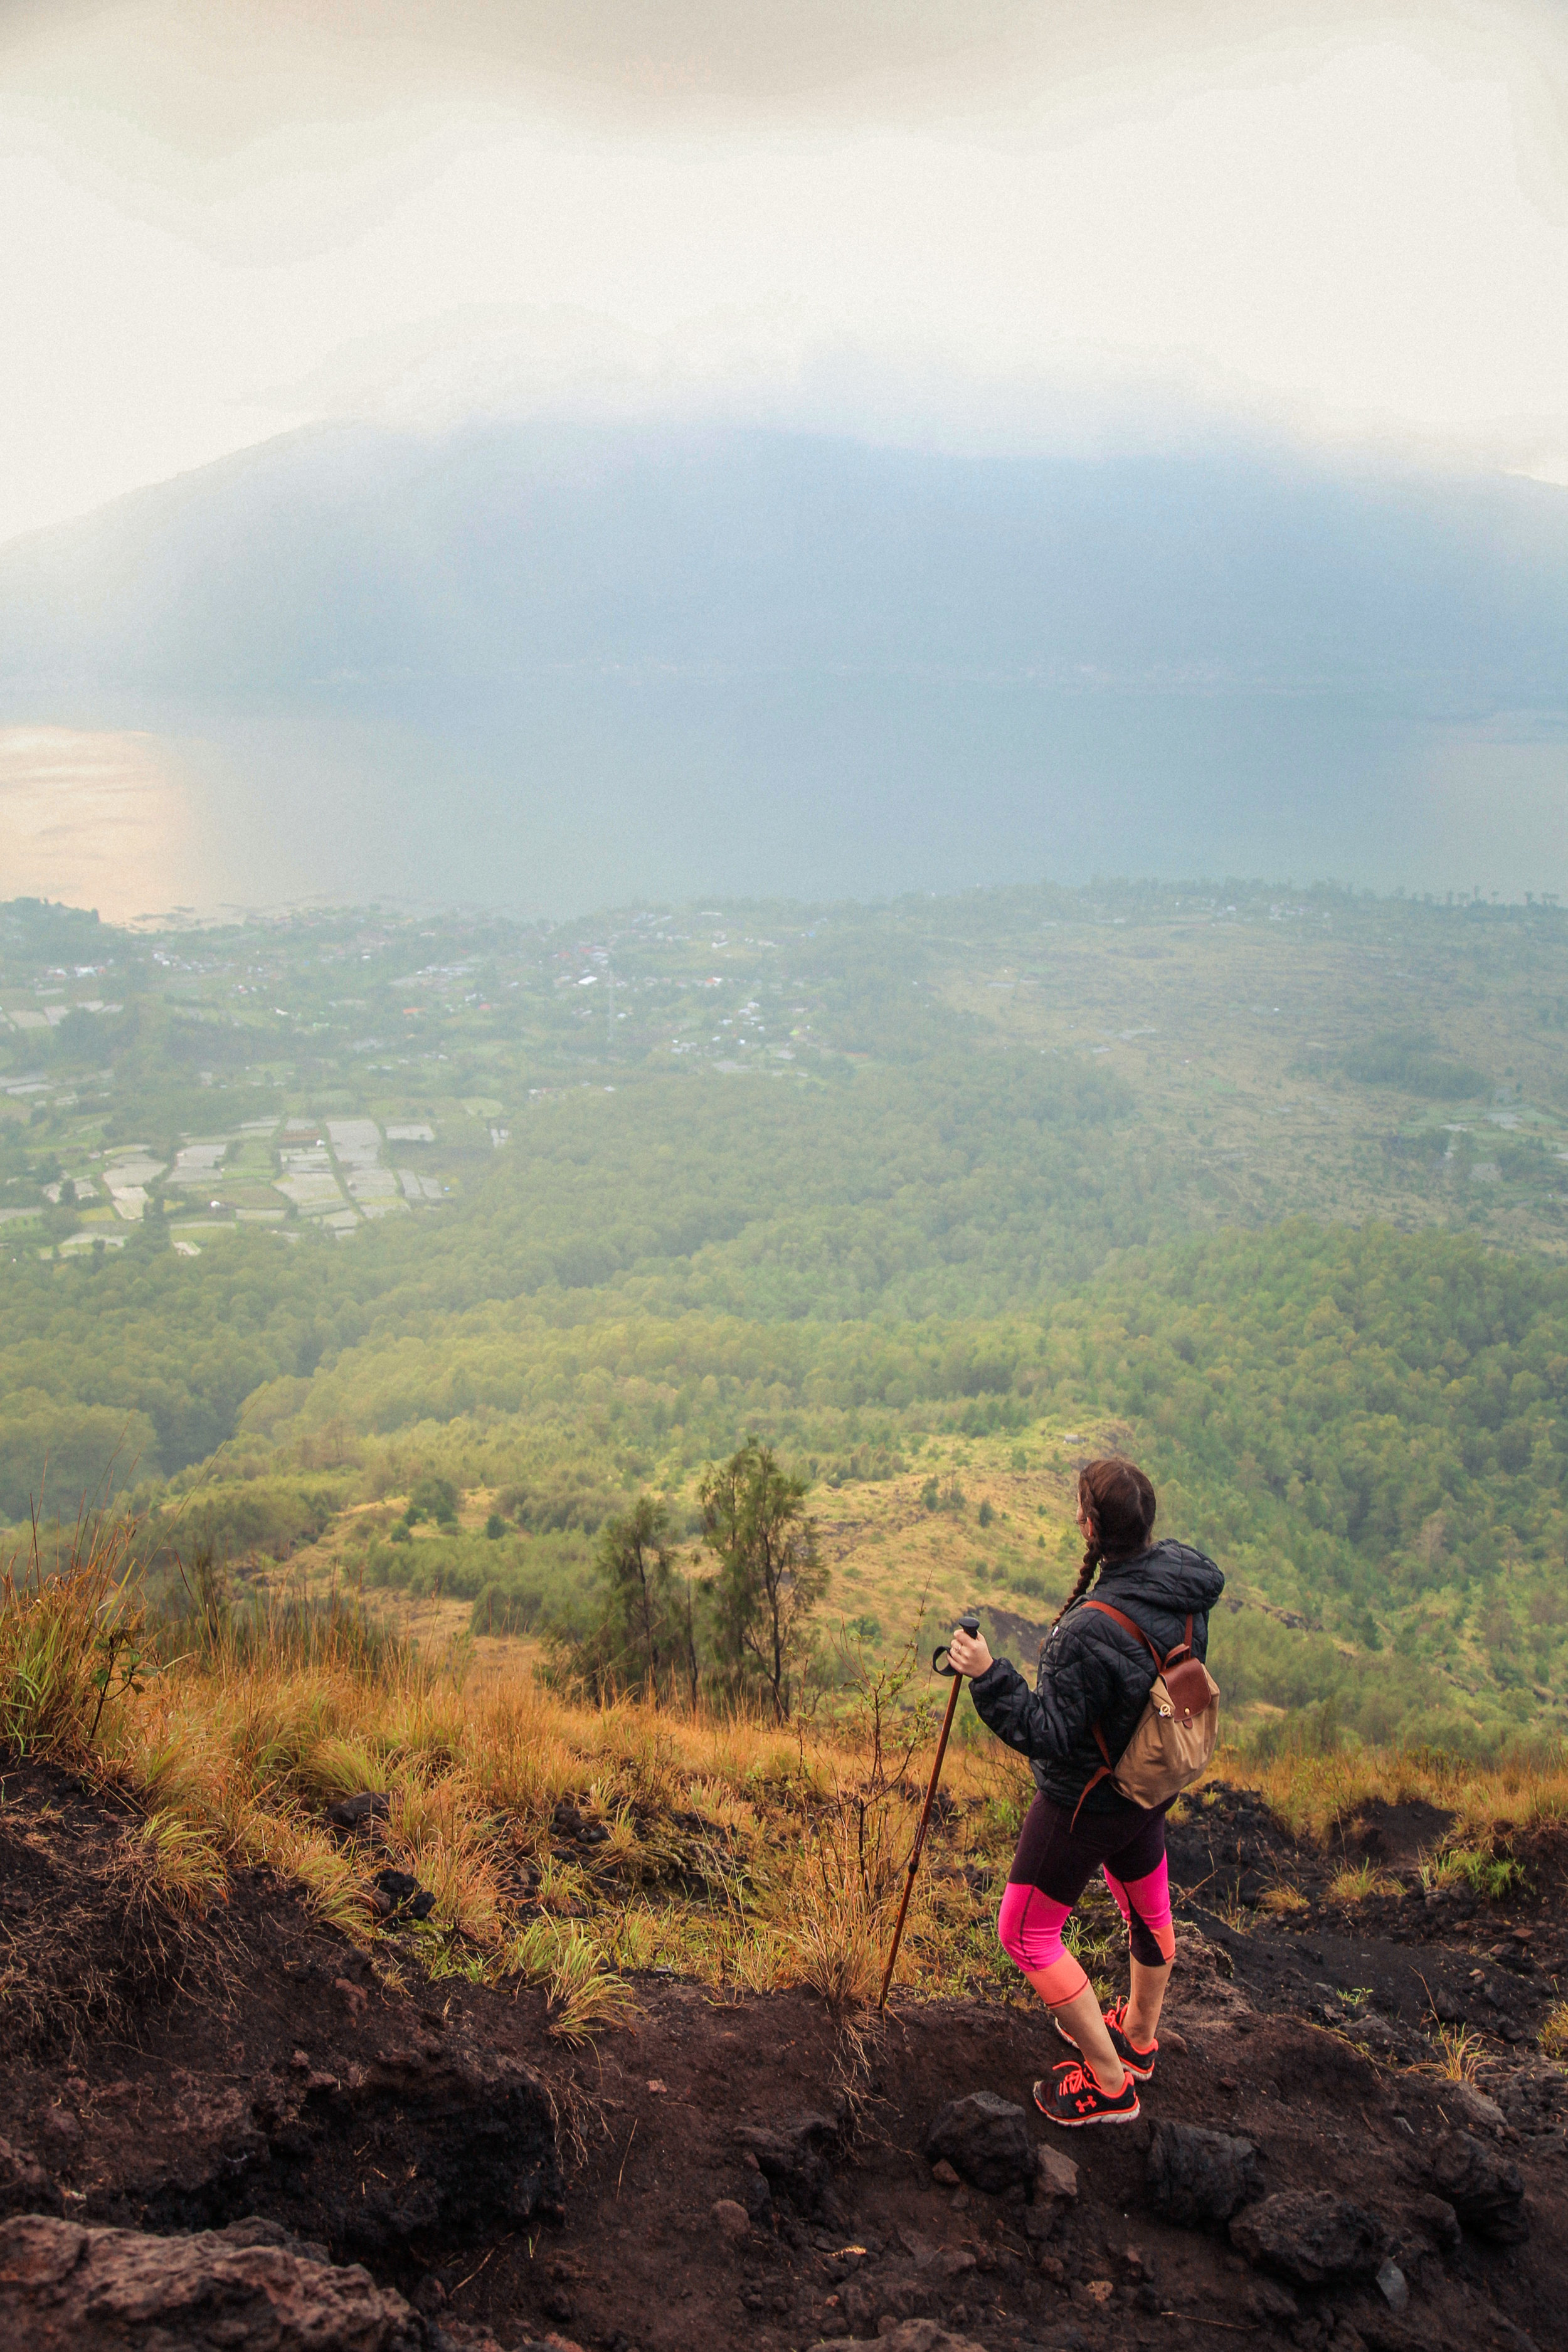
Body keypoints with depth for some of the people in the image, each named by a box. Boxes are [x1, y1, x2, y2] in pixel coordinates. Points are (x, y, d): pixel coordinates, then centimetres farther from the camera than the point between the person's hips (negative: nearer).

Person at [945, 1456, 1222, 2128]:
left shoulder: (1093, 1631, -37)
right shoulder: (1185, 1589, -12)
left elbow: (1050, 1733, -29)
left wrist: (988, 1676, -32)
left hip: (1085, 1801, -8)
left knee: (1026, 1932, 9)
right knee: (1147, 1903, 27)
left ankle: (1110, 2083, 16)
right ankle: (1139, 2035, 51)